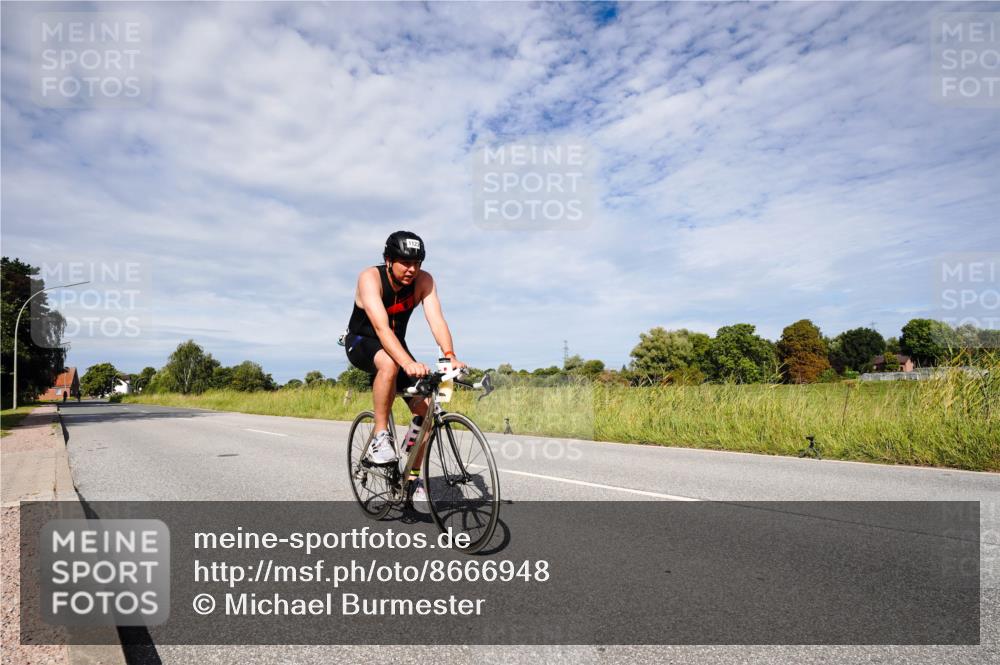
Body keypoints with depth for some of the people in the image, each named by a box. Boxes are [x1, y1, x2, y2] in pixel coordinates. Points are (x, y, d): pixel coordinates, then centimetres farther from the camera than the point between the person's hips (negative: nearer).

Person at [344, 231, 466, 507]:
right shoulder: (370, 278, -29)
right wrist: (408, 363, -56)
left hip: (395, 345, 4)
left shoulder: (424, 281, -17)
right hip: (362, 343, -4)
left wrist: (450, 357, -47)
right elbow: (381, 328, -41)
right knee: (389, 364, -40)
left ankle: (414, 477, 4)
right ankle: (380, 437, -24)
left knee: (425, 408, -11)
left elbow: (436, 319, -29)